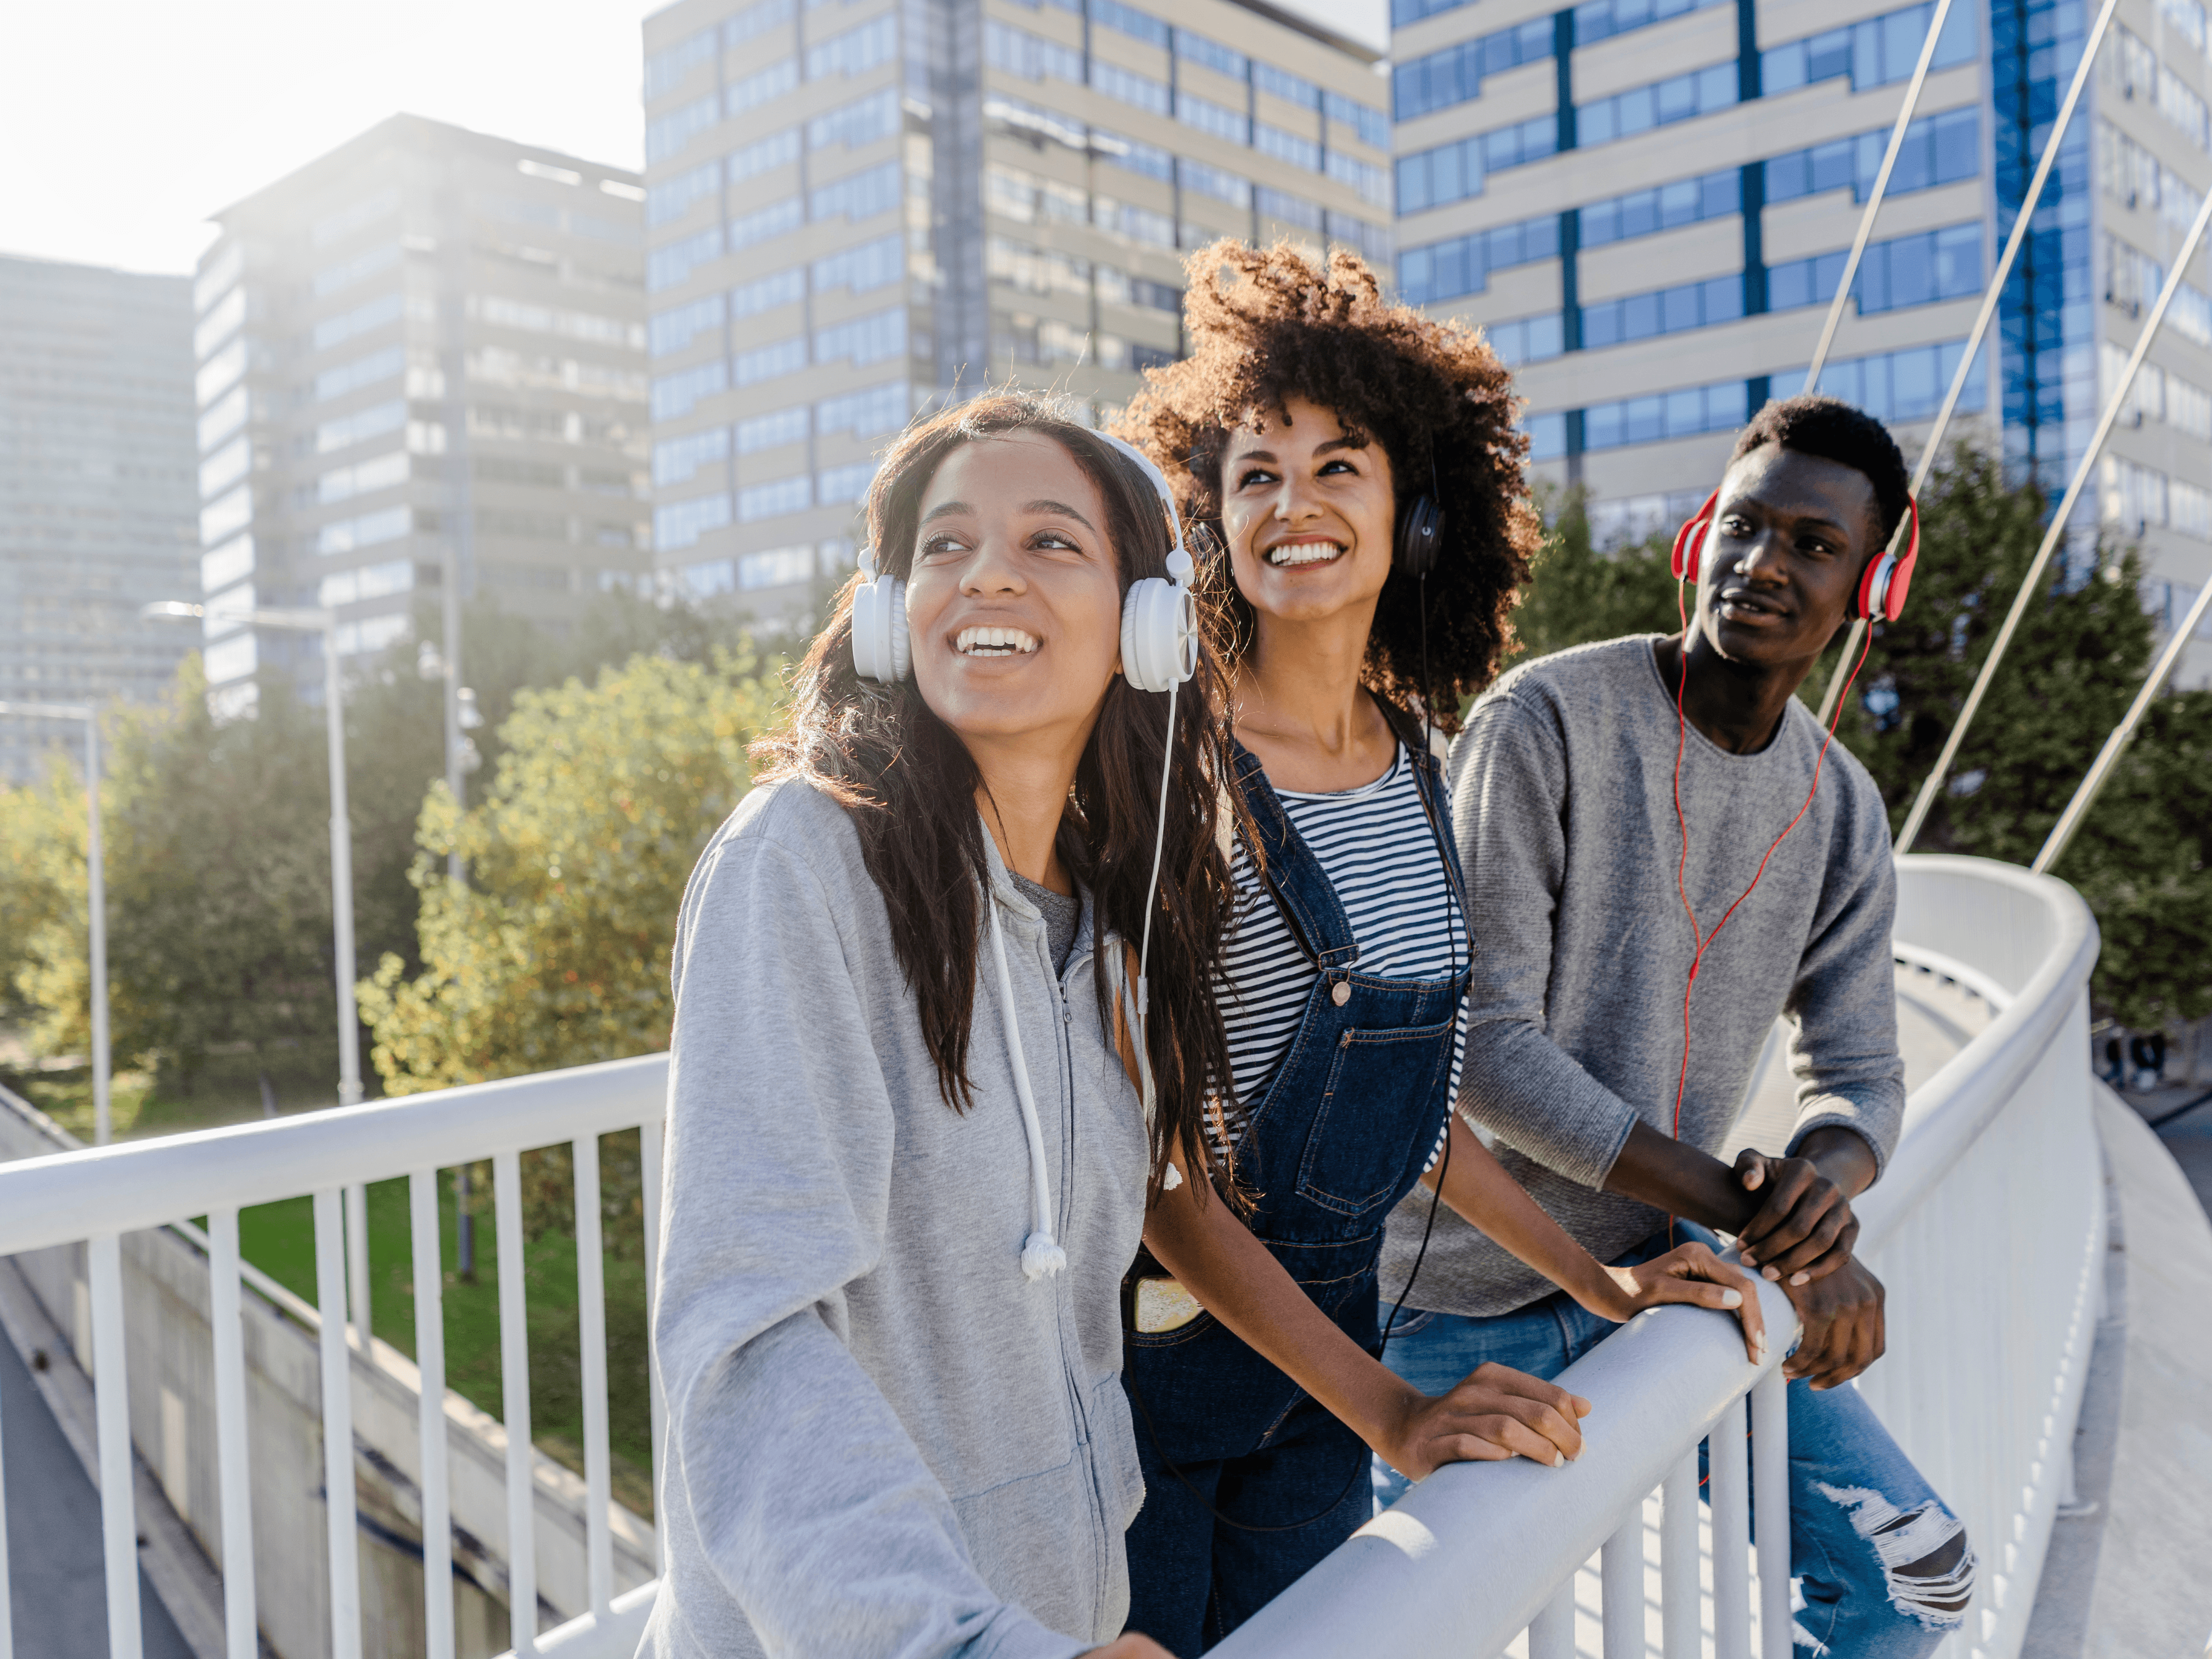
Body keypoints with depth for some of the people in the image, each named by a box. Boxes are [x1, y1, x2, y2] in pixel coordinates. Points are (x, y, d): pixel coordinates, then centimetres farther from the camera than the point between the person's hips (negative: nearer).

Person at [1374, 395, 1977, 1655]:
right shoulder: (1548, 719, -17)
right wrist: (1754, 1214, -22)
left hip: (1663, 1263, 5)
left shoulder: (1844, 812, 2)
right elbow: (1483, 1038, -22)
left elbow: (1860, 1074, 6)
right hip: (1467, 1294, -5)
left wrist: (1824, 1176, -20)